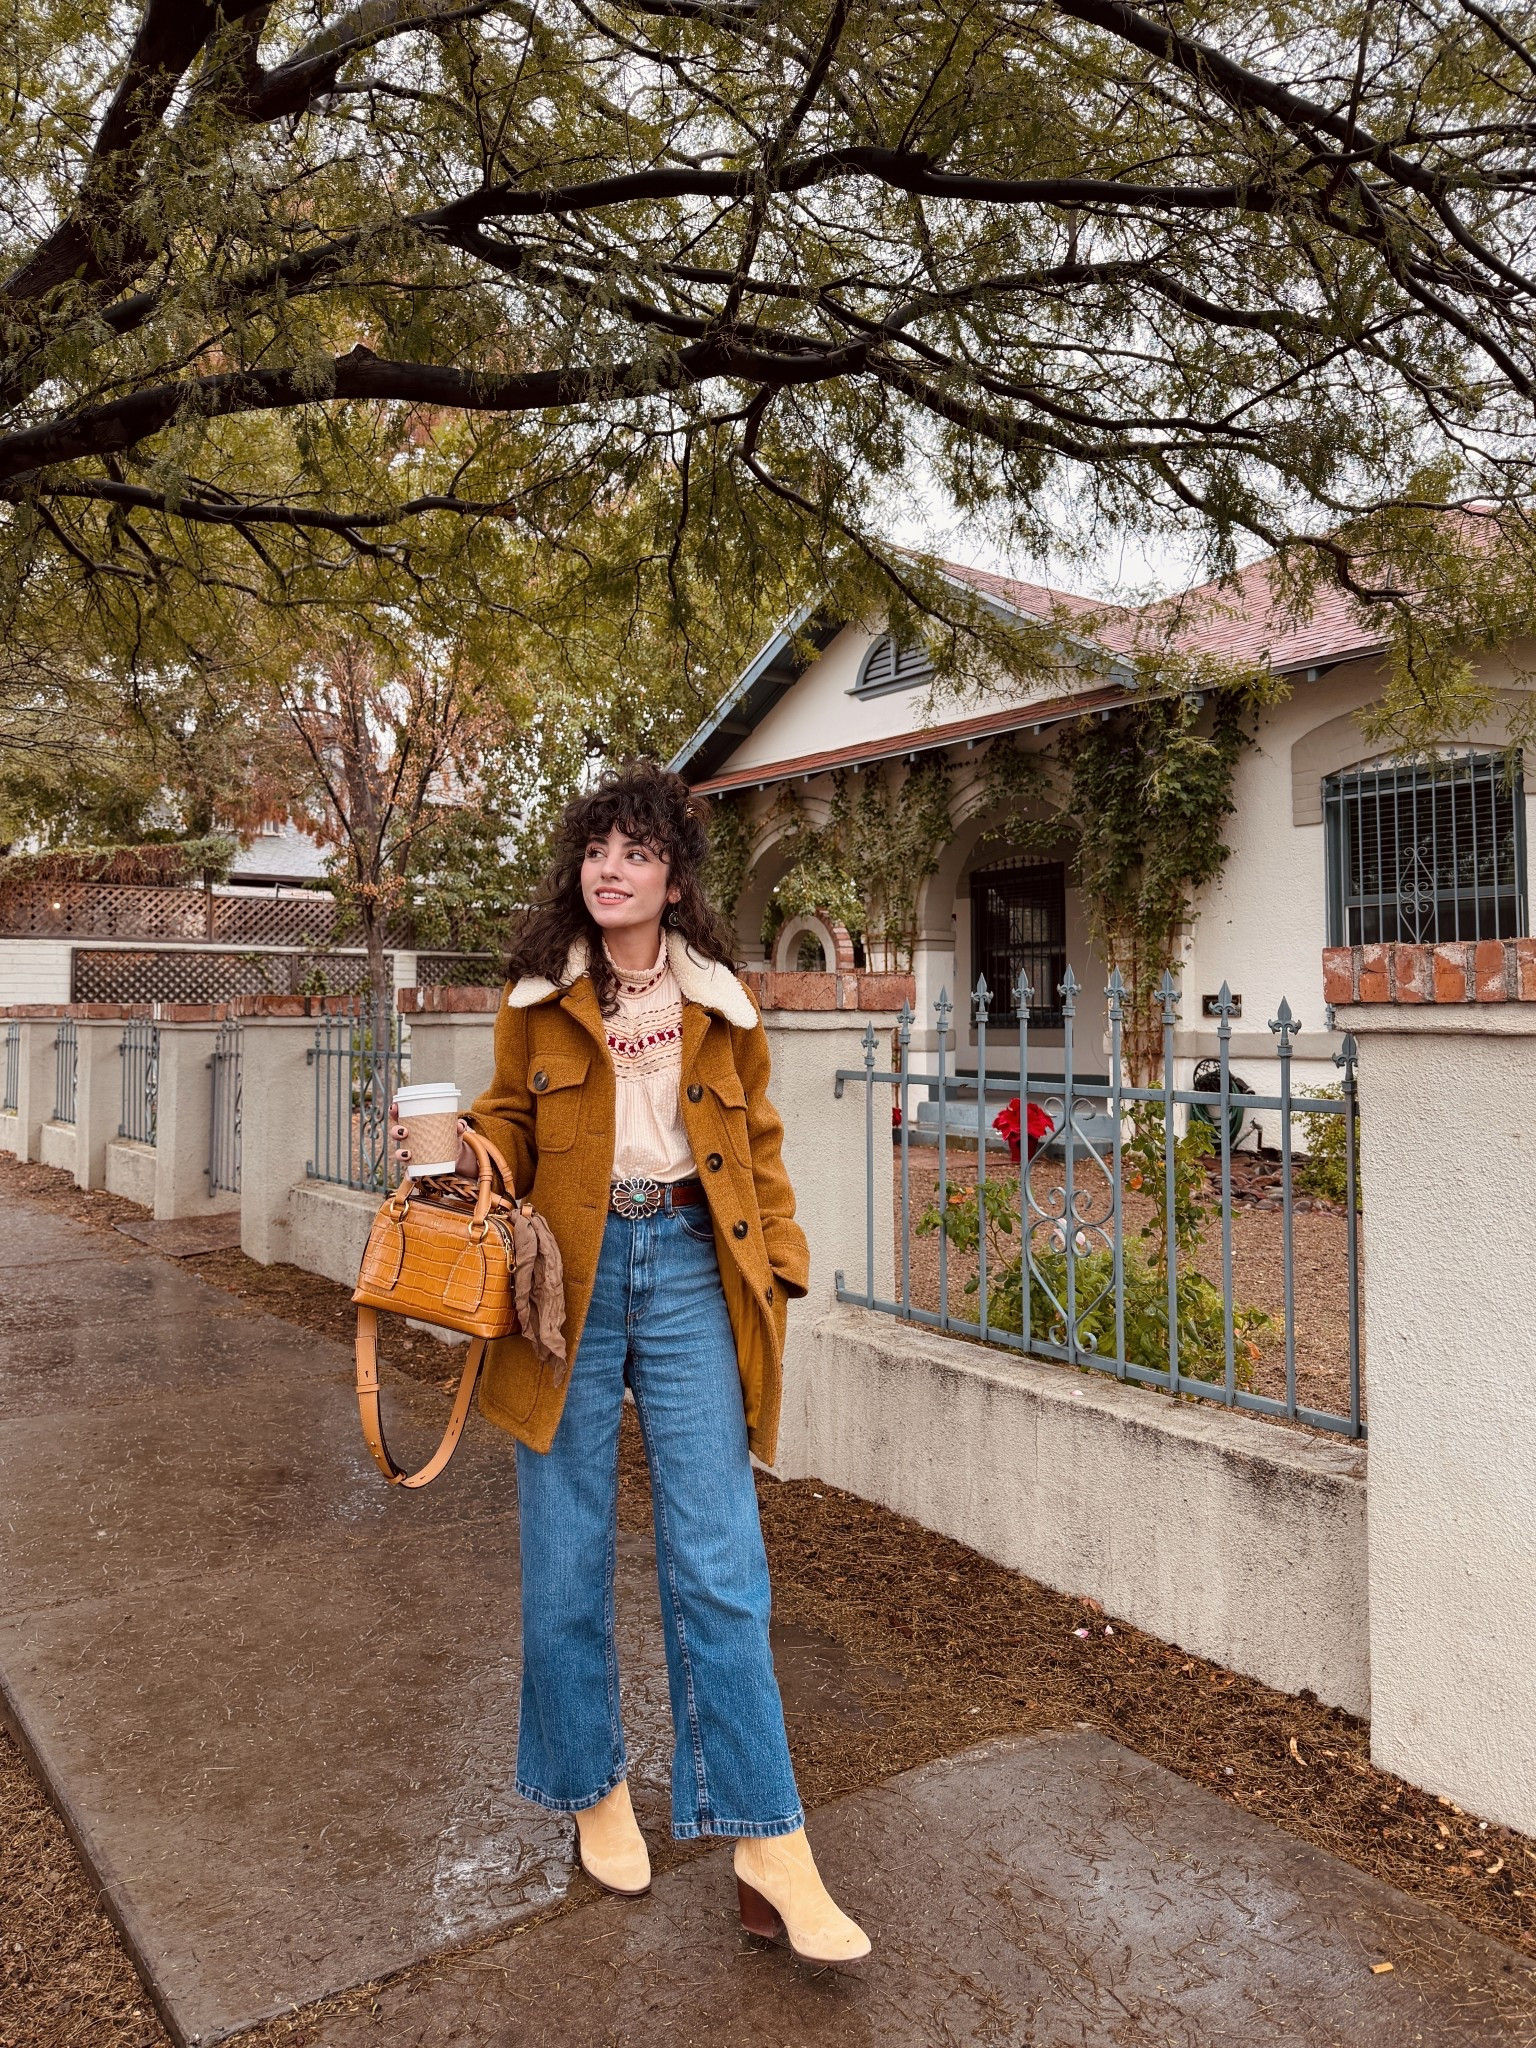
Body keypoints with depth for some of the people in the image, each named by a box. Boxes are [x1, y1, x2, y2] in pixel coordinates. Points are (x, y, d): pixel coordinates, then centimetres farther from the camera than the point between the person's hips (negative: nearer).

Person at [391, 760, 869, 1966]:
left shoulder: (718, 1003, 7)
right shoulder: (539, 999, 6)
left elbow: (759, 1140, 12)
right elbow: (511, 1122, 12)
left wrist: (780, 1262, 4)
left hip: (687, 1266, 0)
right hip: (570, 1268, 1)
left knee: (718, 1561, -2)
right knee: (567, 1553, 8)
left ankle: (769, 1845, 8)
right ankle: (593, 1790, 30)